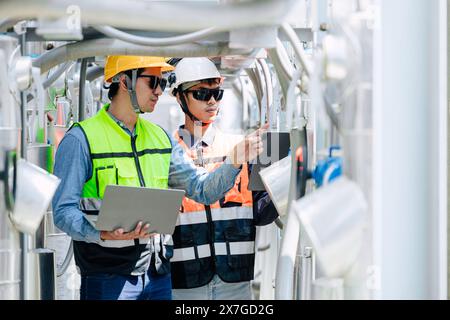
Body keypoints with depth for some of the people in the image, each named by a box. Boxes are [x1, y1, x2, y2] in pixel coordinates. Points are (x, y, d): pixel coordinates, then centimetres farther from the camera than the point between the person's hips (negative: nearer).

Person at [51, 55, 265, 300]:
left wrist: (233, 163, -6)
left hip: (159, 276, 6)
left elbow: (203, 190, 11)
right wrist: (104, 234, -29)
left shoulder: (161, 138, 15)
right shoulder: (81, 139, -5)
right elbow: (63, 211, -11)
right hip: (108, 277, -6)